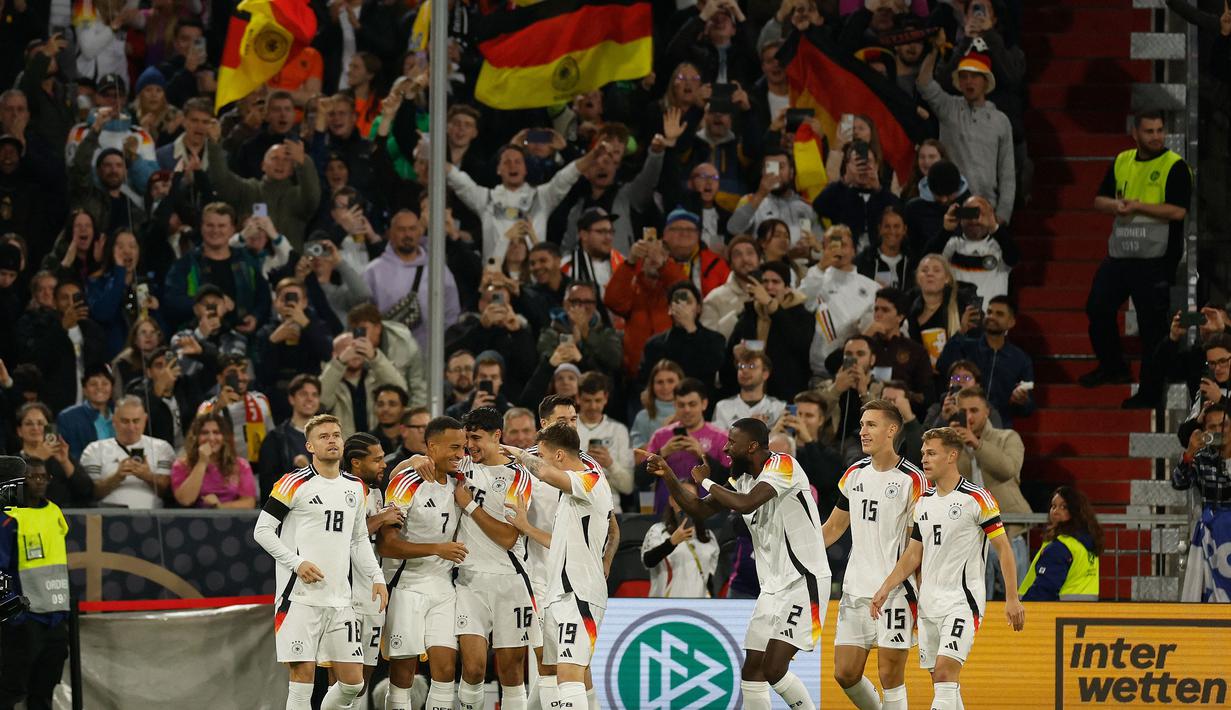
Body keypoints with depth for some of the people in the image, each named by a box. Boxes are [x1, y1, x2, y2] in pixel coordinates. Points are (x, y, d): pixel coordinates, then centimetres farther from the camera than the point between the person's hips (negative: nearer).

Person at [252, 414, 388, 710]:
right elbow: (262, 530, -4)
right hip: (299, 595, -6)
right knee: (303, 675, -8)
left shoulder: (356, 488, 15)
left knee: (353, 681, 2)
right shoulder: (295, 483, -4)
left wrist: (376, 578, 12)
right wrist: (297, 563, -14)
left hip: (340, 599, 6)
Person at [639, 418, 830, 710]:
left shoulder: (783, 465, -15)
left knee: (774, 669, -17)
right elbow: (701, 510, 17)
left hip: (803, 581, -9)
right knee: (751, 671, 6)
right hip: (774, 585, 9)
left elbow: (745, 504, -29)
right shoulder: (743, 480, 11)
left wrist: (705, 481, -13)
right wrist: (668, 477, 4)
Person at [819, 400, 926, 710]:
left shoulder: (912, 480, -8)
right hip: (856, 590, 6)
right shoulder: (854, 474, 11)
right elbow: (834, 527, 22)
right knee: (845, 672, 5)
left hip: (895, 592, -6)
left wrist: (922, 602, -11)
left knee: (890, 674, -5)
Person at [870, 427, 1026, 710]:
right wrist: (885, 589, 7)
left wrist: (1012, 599, -10)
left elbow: (1003, 548, -6)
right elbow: (913, 554, 18)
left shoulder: (976, 498, -8)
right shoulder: (924, 501, 12)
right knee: (941, 680, 7)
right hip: (928, 602, 7)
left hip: (962, 601, -7)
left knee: (945, 673, -18)